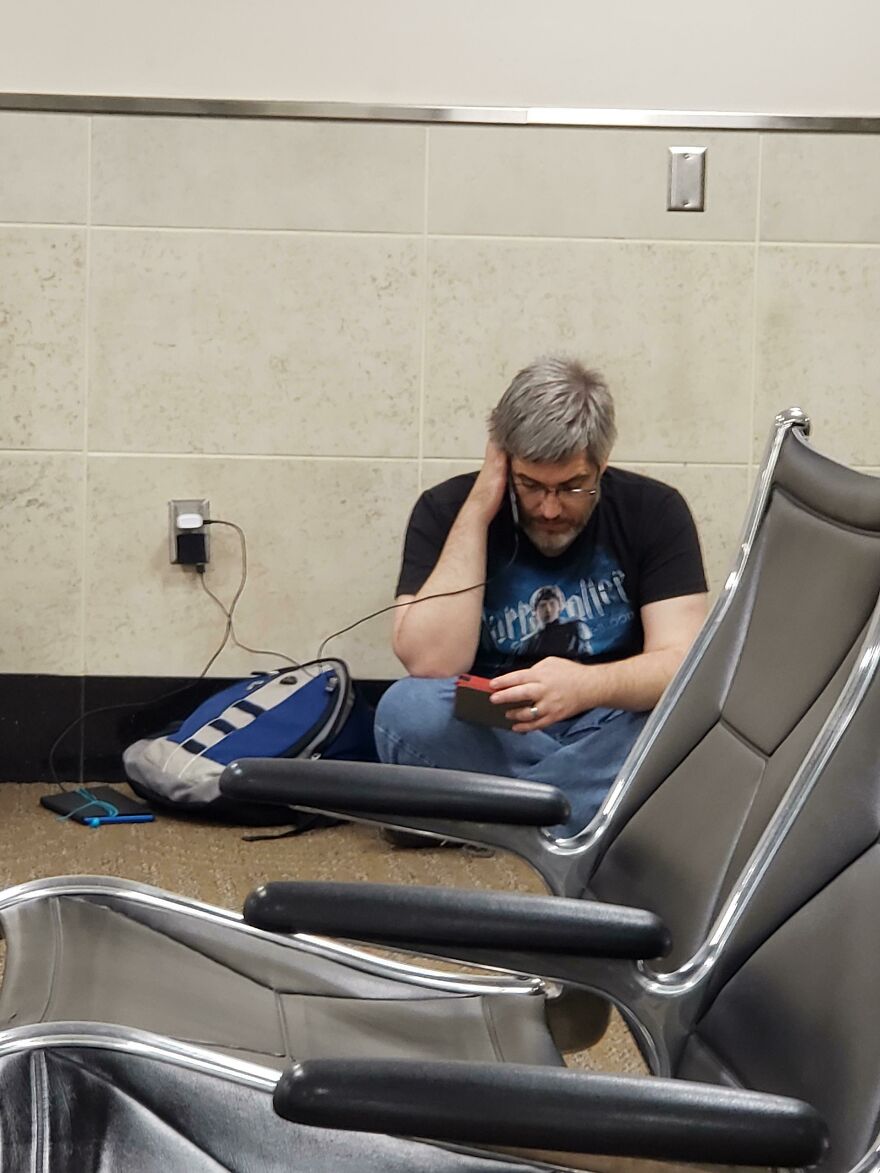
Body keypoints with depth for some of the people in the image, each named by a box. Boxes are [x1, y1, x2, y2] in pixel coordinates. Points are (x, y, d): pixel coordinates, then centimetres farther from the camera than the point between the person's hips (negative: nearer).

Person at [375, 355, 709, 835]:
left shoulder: (654, 511, -4)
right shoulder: (446, 510, -5)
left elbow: (679, 662, -13)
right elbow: (431, 664, -17)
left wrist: (586, 686, -35)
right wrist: (477, 511, -19)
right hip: (485, 736, 0)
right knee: (407, 708, -32)